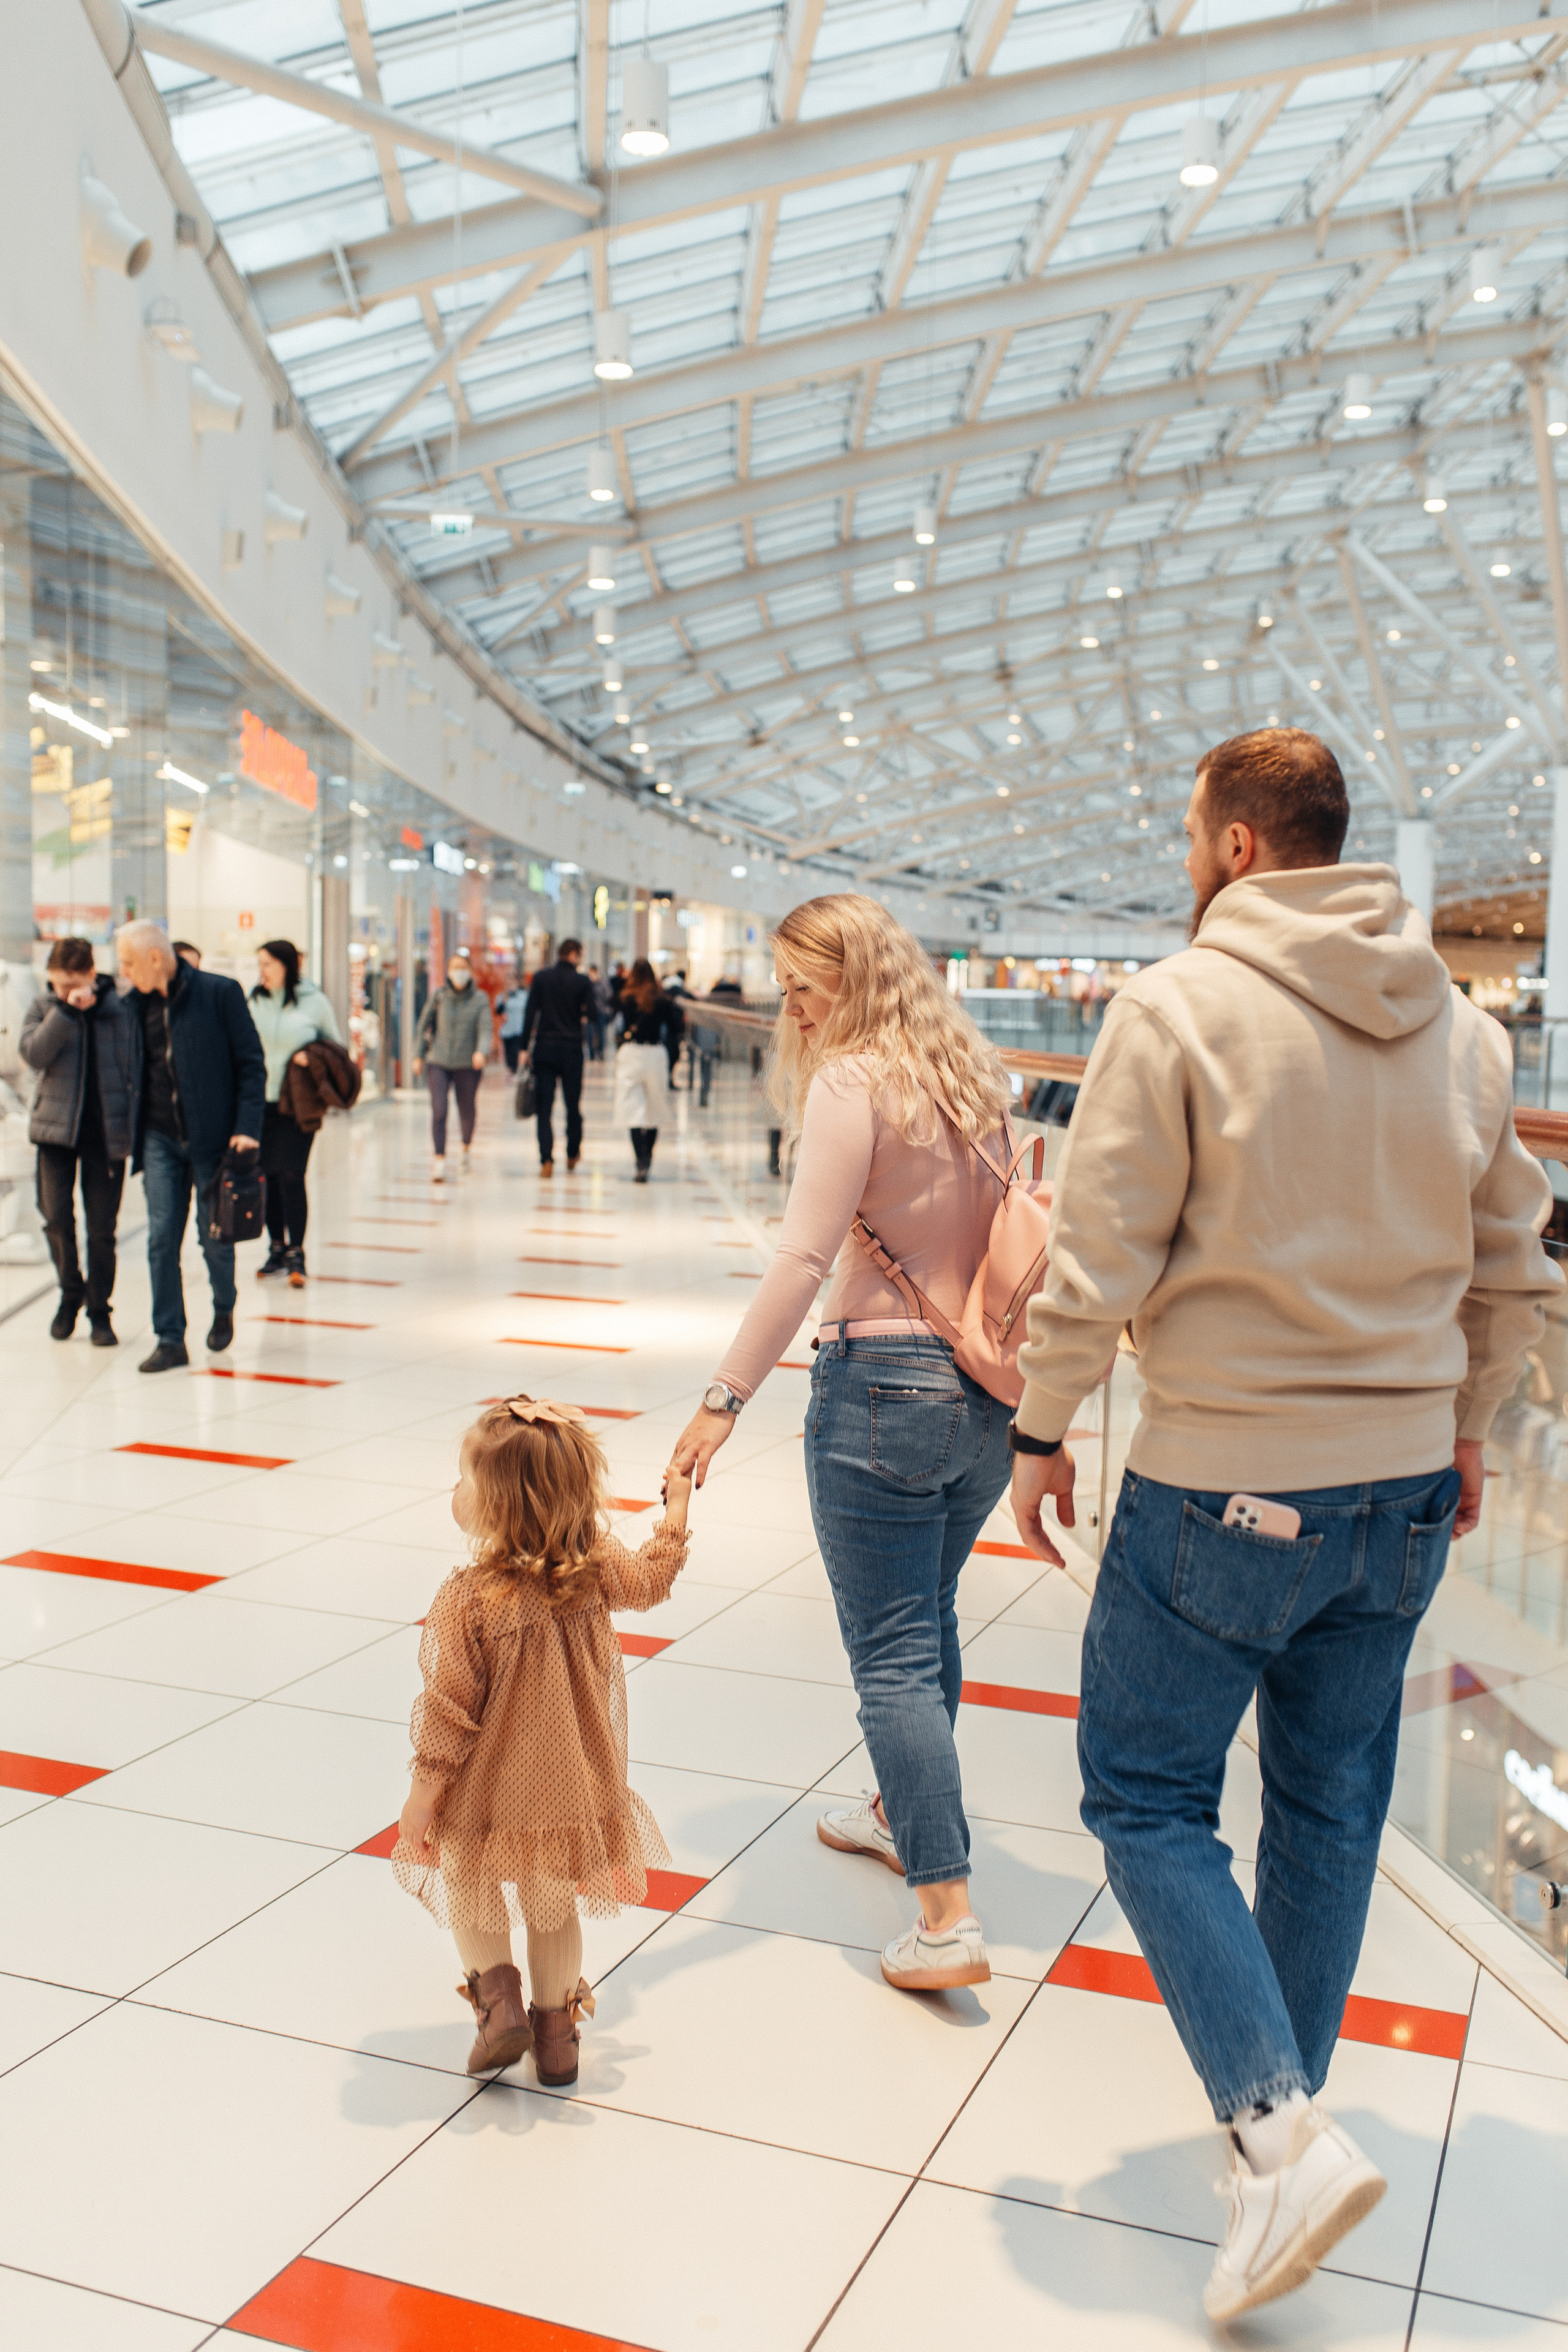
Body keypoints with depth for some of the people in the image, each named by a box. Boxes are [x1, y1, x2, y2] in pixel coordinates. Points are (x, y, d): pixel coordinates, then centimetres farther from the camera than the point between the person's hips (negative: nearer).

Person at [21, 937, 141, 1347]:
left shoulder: (122, 1009, -1)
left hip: (107, 1132, -1)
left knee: (102, 1227, 3)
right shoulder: (44, 1007, 4)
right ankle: (70, 1293, 19)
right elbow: (33, 1052, -13)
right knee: (56, 1216, -4)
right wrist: (67, 1010, -20)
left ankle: (99, 1310, 16)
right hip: (57, 1128, 1)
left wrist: (132, 1128, -4)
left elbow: (136, 1070, 1)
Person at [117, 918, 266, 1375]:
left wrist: (247, 1128, -15)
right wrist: (132, 1135, 5)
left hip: (212, 1137, -4)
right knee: (161, 1239, -1)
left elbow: (251, 1063, -7)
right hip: (160, 1138, 4)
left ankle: (224, 1310, 32)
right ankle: (169, 1340, 6)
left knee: (215, 1238, 5)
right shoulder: (138, 1003, 6)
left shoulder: (220, 993, -8)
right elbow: (131, 1068, 13)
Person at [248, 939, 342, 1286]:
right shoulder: (254, 1002, 6)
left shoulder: (315, 1001, -1)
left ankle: (296, 1254, 1)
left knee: (291, 1175, -9)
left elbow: (336, 1046, 8)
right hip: (260, 1100, 3)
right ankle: (277, 1248, 19)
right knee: (267, 1176, 5)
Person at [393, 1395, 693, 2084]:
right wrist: (677, 1506, 25)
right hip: (569, 1787, 4)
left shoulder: (467, 1600, -26)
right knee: (552, 1909, 23)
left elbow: (450, 1709, -20)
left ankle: (497, 1992, 5)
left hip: (487, 1795, -4)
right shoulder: (596, 1573, -12)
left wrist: (422, 1794, -8)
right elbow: (653, 1577, 10)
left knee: (471, 1901, 23)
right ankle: (554, 2030, 32)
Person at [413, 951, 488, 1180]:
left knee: (467, 1112, 11)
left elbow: (485, 1030, -10)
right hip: (439, 1063, 0)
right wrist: (419, 1055, 8)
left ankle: (467, 1147, 40)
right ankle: (440, 1161, -10)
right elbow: (424, 1024, 12)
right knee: (439, 1112, -13)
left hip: (468, 1065, 0)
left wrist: (482, 1052, -29)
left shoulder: (480, 1000, -1)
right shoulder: (439, 997, 2)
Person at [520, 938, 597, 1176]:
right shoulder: (583, 981, -3)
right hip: (572, 1049, -1)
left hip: (544, 1049, 1)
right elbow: (591, 1014, -5)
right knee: (573, 1105, 14)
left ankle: (547, 1160, -11)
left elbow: (530, 1014, -2)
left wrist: (525, 1048, -1)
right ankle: (573, 1155, 26)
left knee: (543, 1107, 0)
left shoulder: (541, 977, 2)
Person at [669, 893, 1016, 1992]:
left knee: (891, 1651, -1)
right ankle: (901, 1813, 43)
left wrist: (727, 1398, -18)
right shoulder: (978, 1075, 9)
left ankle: (949, 1915, -1)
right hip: (991, 1389, 8)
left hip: (886, 1380, -8)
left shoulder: (853, 1083, -13)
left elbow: (804, 1259, -19)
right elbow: (1009, 1232, 14)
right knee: (927, 1615, 24)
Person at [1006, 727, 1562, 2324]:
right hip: (1402, 1488, 6)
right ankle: (1288, 2100, 35)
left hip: (1226, 1487, -6)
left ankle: (1278, 2130, -4)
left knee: (1150, 1800, 8)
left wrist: (1041, 1429, -1)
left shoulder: (1177, 1007, -13)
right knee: (1331, 1808, 19)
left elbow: (1099, 1257, -14)